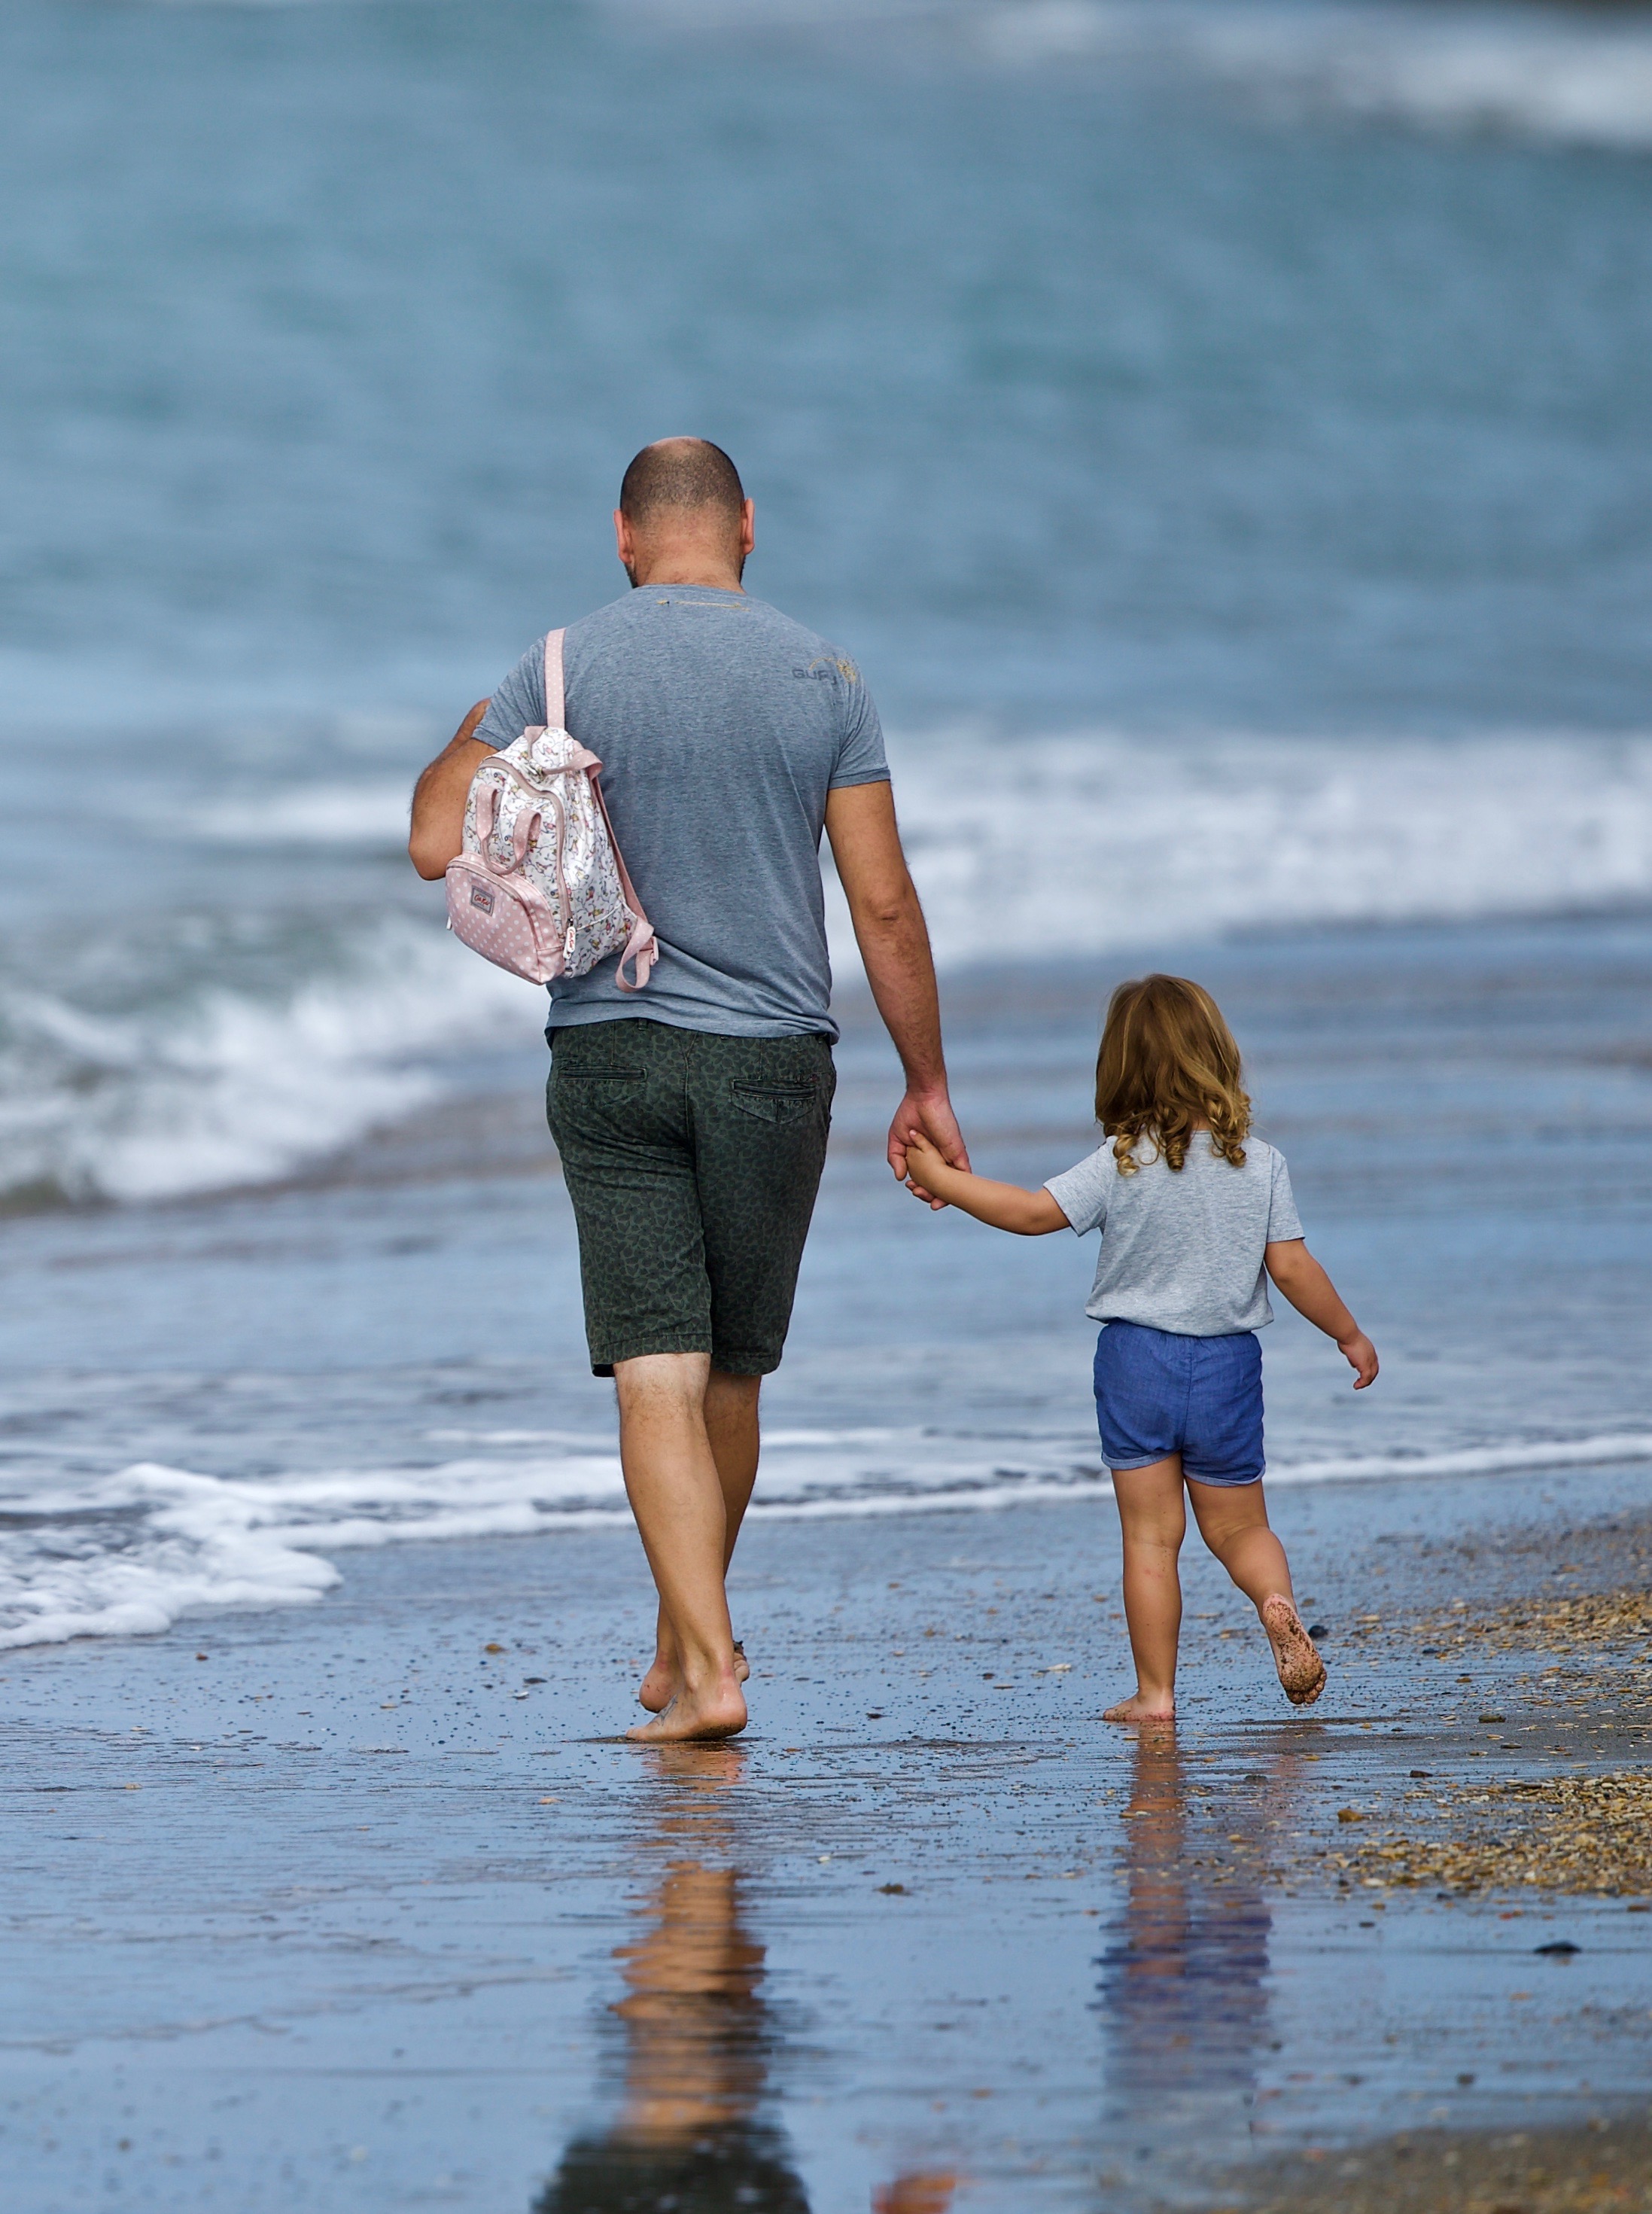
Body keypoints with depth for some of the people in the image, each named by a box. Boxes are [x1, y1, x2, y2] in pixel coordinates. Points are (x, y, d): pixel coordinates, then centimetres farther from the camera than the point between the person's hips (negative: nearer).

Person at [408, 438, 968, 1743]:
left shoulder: (563, 671, -3)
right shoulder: (824, 680, -1)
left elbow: (439, 844, -4)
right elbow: (885, 906, -1)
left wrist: (465, 743, 17)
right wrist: (928, 1084, 7)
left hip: (611, 1051, -1)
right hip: (772, 1055, 1)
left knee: (658, 1378, -3)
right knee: (731, 1372, 16)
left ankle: (710, 1670, -15)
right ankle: (683, 1642, 30)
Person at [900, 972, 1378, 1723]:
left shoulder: (1121, 1165, -10)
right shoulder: (1261, 1165, -5)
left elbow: (1033, 1212, -11)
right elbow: (1292, 1268, -4)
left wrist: (942, 1179, 0)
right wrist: (1350, 1336, 9)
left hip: (1137, 1359, -1)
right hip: (1228, 1364, 1)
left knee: (1150, 1536, 5)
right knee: (1237, 1526, 14)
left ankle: (1155, 1691, 3)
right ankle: (1277, 1602, -18)